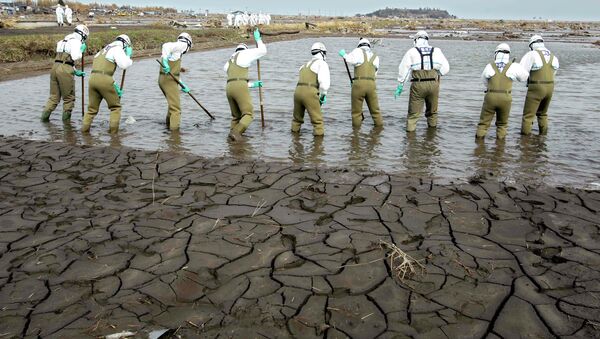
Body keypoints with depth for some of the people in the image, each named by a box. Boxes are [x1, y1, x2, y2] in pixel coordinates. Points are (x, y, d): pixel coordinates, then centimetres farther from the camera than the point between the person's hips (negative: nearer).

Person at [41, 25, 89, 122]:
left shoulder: (65, 41, 25)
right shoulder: (76, 41, -3)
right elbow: (75, 57, -17)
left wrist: (76, 72, 28)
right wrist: (81, 50, 1)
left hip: (55, 67, 8)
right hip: (65, 70, -8)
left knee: (54, 96, 15)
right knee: (69, 97, 7)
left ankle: (45, 116, 9)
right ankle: (66, 119, 14)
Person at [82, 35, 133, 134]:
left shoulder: (104, 50, 31)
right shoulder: (117, 48, 4)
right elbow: (124, 65, -11)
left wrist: (115, 86, 30)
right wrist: (128, 55, 8)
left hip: (92, 78, 7)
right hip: (104, 79, -7)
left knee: (92, 108, 16)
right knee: (115, 106, 7)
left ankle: (84, 129, 11)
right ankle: (113, 131, 3)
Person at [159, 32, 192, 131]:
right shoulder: (181, 45, -2)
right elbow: (166, 46, -21)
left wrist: (183, 86, 28)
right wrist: (165, 60, -30)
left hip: (163, 79, 10)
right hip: (169, 80, -10)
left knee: (173, 104, 26)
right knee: (176, 108, -7)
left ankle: (168, 126, 38)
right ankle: (174, 129, -8)